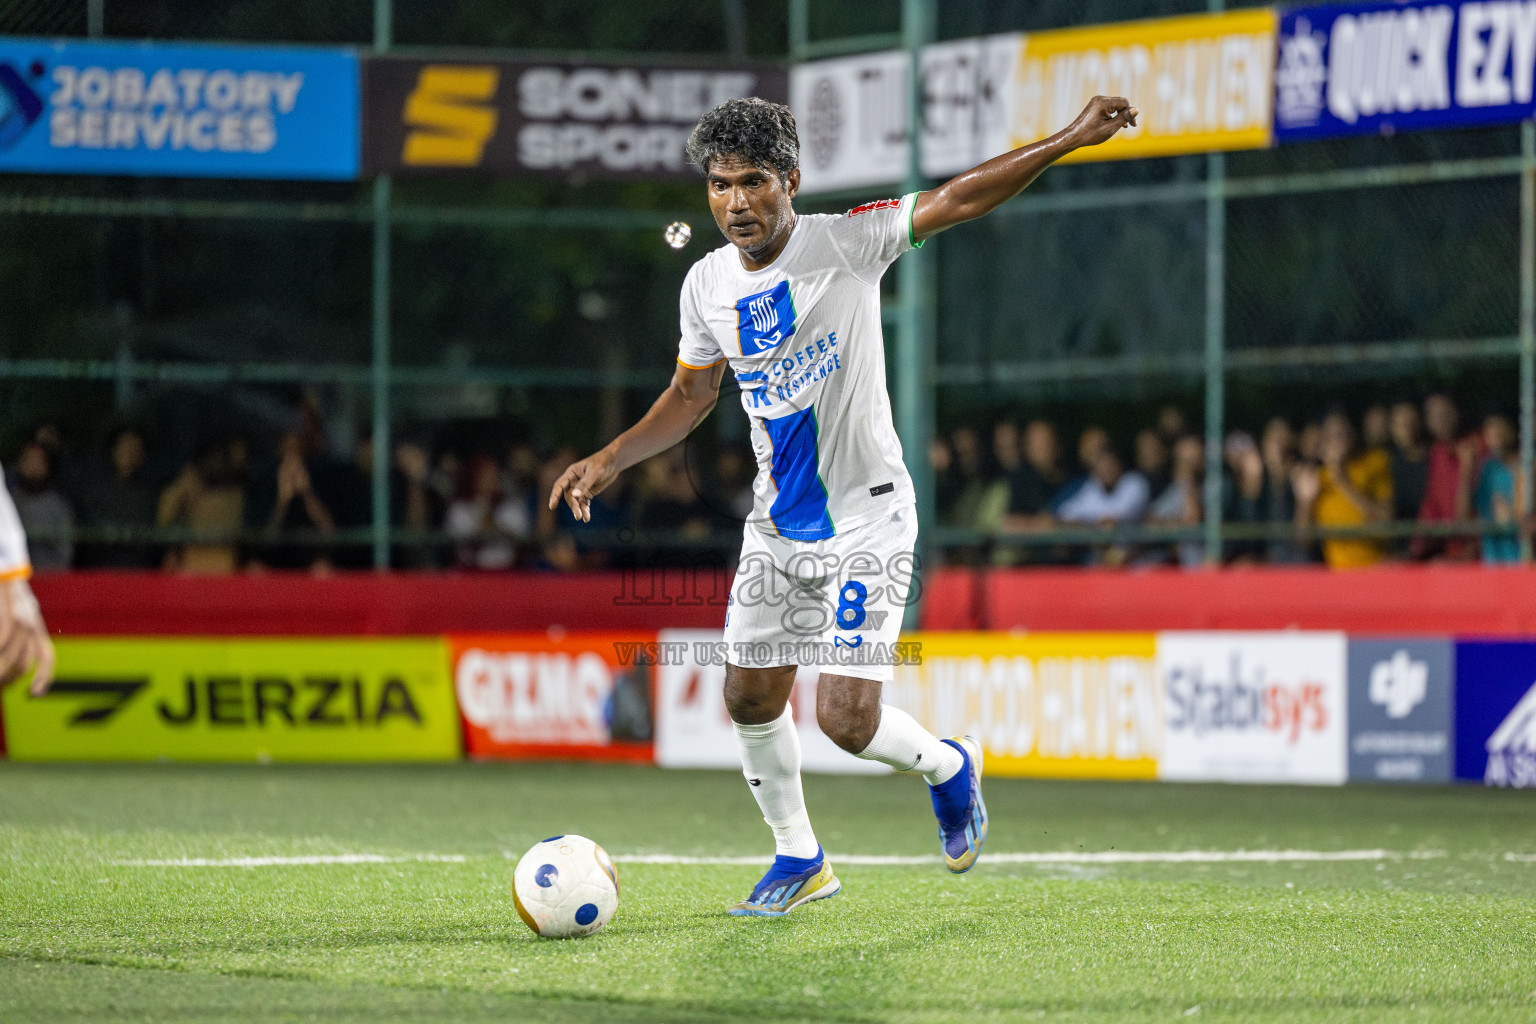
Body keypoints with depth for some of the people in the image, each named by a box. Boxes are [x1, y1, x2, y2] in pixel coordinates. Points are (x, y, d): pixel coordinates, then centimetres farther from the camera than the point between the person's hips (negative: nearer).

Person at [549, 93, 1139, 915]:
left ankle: (948, 766, 20)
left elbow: (959, 199, -18)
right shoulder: (708, 285, 0)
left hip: (866, 522, -6)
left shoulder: (845, 244, -15)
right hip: (778, 523, 6)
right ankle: (798, 858, 30)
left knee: (846, 719, -13)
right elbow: (692, 394, 16)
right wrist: (608, 461, 5)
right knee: (750, 700, 9)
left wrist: (1071, 139, -27)